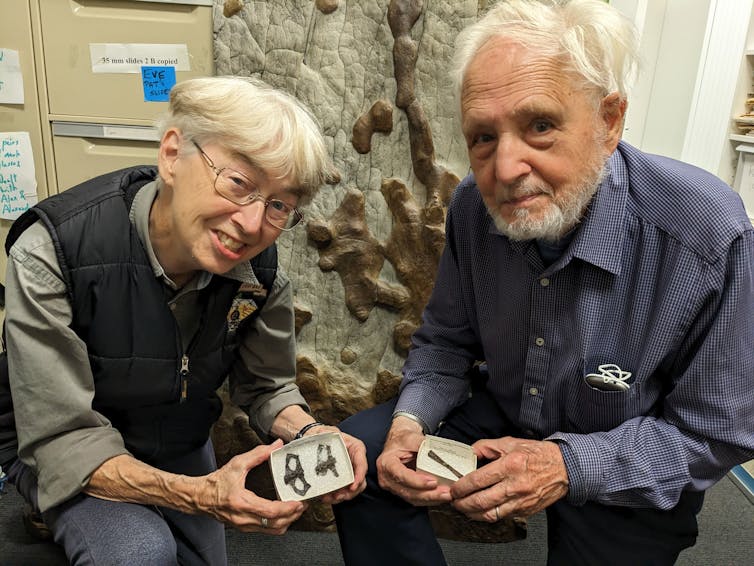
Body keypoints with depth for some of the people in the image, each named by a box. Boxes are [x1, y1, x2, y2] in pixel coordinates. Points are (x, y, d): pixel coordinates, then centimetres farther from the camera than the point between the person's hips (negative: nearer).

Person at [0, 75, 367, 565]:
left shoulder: (259, 267, -21)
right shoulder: (53, 254, -34)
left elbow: (267, 386, -8)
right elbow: (63, 441, -31)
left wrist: (309, 434, -30)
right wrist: (197, 495, -44)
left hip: (183, 450, 4)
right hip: (75, 465, -4)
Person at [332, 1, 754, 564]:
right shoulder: (475, 206, -15)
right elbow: (447, 340, -1)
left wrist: (570, 465, -30)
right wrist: (411, 420, -20)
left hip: (626, 477, -1)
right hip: (503, 420, 3)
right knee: (357, 452, -9)